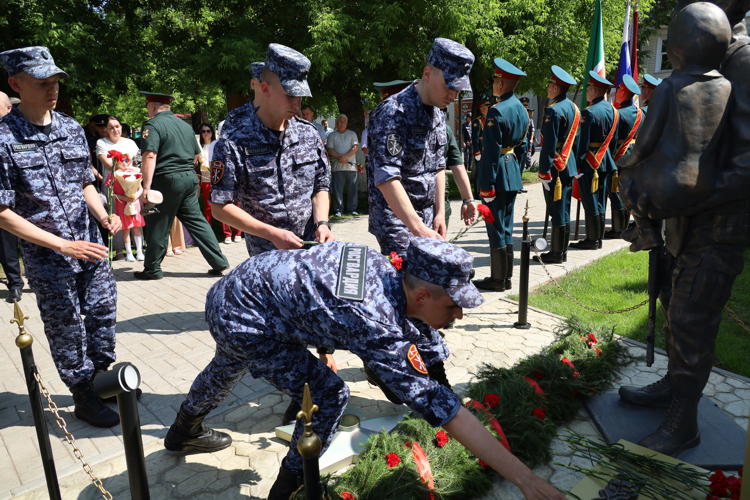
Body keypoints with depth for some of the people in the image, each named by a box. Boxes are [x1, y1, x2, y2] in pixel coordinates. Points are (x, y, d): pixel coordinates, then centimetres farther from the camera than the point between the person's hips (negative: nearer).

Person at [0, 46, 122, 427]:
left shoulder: (72, 128, 5)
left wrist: (103, 217, -7)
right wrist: (63, 245, -17)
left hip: (90, 246, 5)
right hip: (48, 257, -4)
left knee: (103, 311, 13)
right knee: (66, 327, 8)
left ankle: (102, 374, 36)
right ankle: (83, 398, 26)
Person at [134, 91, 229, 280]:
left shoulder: (153, 125, -7)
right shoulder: (185, 125, 15)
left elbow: (150, 156, -20)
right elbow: (197, 156, 22)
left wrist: (146, 187, -24)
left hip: (167, 180, -7)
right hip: (190, 178, 7)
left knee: (158, 225, 5)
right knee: (196, 220, 11)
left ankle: (152, 269, 16)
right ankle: (219, 262, 8)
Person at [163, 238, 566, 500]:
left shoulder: (379, 263, -9)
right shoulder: (379, 328, -31)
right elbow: (438, 406, -33)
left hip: (229, 287, 9)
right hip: (240, 322, -9)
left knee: (226, 369, 35)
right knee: (328, 394, -8)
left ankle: (184, 432, 67)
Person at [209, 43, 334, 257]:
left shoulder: (309, 133, 7)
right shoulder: (234, 141, -8)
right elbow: (220, 207, -8)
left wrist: (321, 223, -5)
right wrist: (272, 234, -16)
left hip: (312, 247, 4)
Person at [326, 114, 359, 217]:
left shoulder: (352, 134, 14)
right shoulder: (332, 135, 14)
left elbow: (355, 147, 1)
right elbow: (329, 149, 3)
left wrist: (346, 156, -13)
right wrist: (339, 157, -14)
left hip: (351, 165, 0)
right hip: (337, 166, 0)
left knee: (352, 188, 0)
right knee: (337, 188, -3)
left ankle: (352, 209, 8)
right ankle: (338, 209, 3)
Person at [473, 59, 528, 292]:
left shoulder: (497, 112, -17)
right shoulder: (521, 109, 12)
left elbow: (491, 152, -19)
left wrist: (487, 185, -17)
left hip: (499, 176, -9)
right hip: (514, 175, 9)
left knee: (496, 227, -1)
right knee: (506, 226, 15)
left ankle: (497, 280, 8)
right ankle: (506, 277, 23)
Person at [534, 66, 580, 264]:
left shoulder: (553, 110, -15)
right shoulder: (573, 107, 13)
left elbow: (549, 145, -19)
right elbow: (575, 139, 17)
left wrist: (544, 172, -18)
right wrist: (575, 166, 21)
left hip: (556, 167, -9)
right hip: (569, 166, 9)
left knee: (557, 211, -4)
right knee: (564, 209, 13)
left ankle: (556, 254, 4)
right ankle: (562, 251, 22)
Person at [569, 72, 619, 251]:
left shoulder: (589, 112, -16)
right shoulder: (612, 110, 9)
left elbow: (583, 142, -17)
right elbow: (613, 140, 14)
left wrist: (577, 164, -12)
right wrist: (608, 159, 21)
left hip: (589, 163, -8)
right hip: (605, 162, 8)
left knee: (590, 202, -2)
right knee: (600, 201, 14)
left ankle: (592, 240, 4)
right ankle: (598, 238, 21)